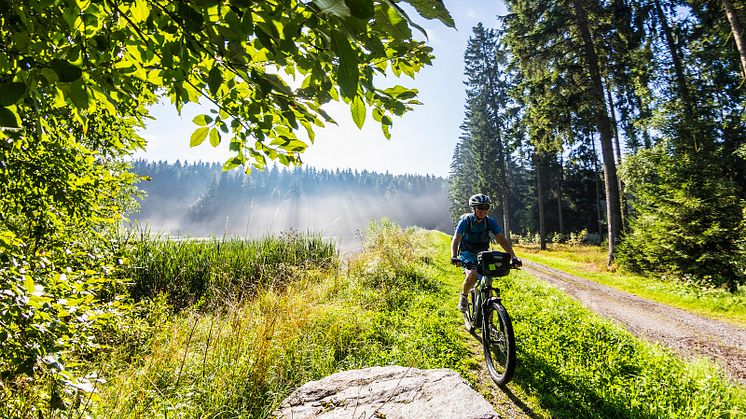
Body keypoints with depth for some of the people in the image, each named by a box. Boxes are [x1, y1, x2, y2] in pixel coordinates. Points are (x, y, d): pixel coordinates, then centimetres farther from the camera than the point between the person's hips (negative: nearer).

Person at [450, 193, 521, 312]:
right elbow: (456, 240, -28)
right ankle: (463, 296, -2)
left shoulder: (490, 222, -11)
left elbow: (502, 239, -17)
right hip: (467, 254, -3)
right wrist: (454, 257, -45)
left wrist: (513, 257, -30)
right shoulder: (465, 221, -18)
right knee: (472, 275, -31)